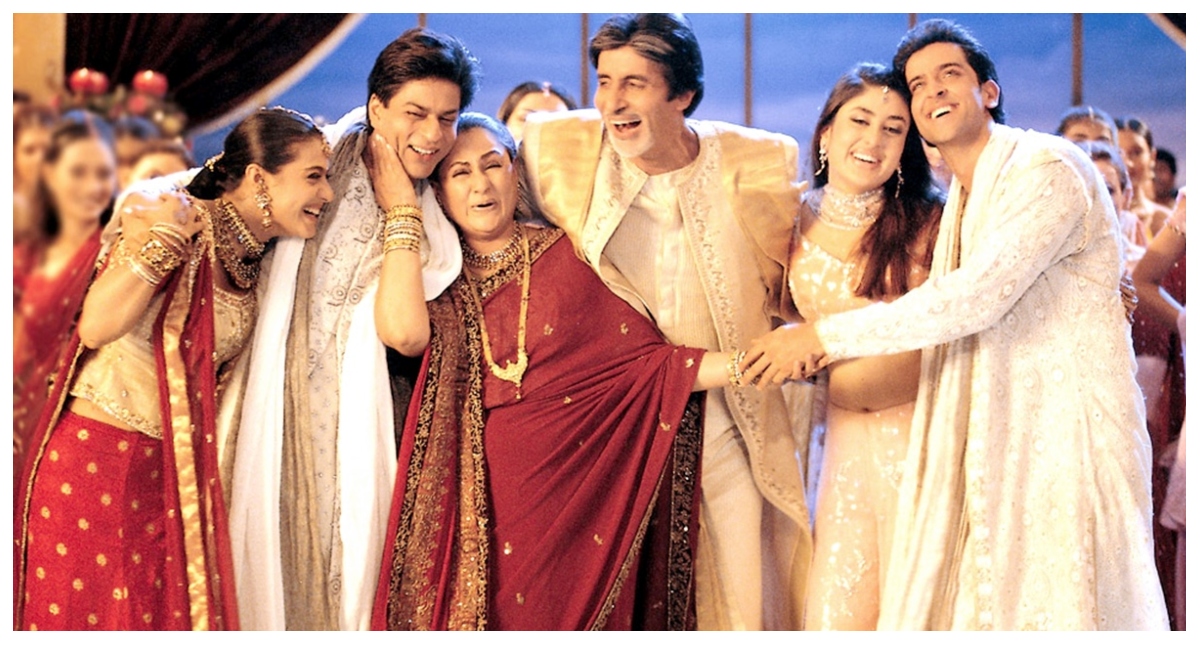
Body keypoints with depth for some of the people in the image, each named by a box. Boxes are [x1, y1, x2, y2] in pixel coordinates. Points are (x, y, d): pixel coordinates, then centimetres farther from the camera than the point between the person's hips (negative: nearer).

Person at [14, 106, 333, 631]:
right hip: (96, 454, -7)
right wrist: (162, 235, -34)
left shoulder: (255, 258, 6)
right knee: (83, 609, 3)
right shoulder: (183, 223, -17)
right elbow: (96, 328, -25)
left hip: (172, 466, 7)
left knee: (167, 614, 8)